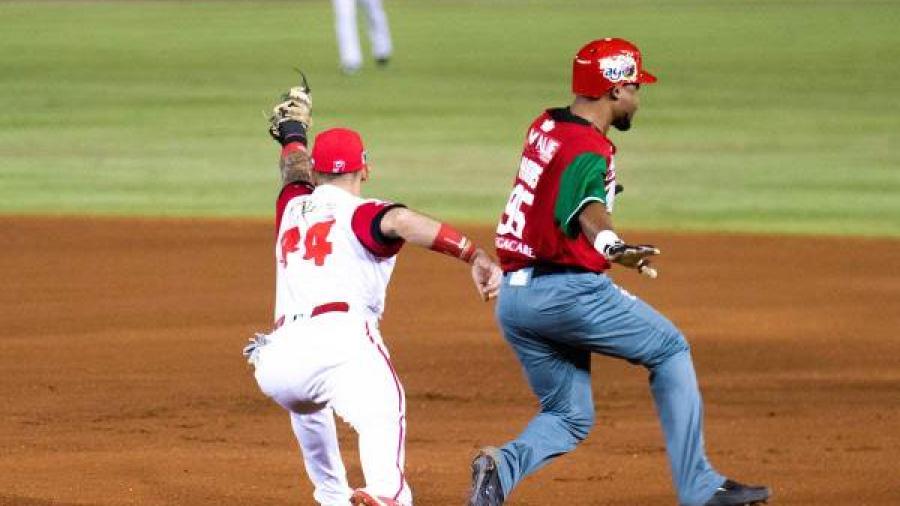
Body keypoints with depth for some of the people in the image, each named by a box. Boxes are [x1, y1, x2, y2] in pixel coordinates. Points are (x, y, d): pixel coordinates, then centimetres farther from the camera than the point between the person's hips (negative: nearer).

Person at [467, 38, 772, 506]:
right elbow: (584, 209, -37)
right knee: (670, 350, 11)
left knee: (568, 416, 15)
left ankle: (503, 466, -15)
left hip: (512, 297, 8)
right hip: (568, 289, -8)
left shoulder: (545, 127, 10)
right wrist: (615, 249, -55)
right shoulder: (588, 151, -16)